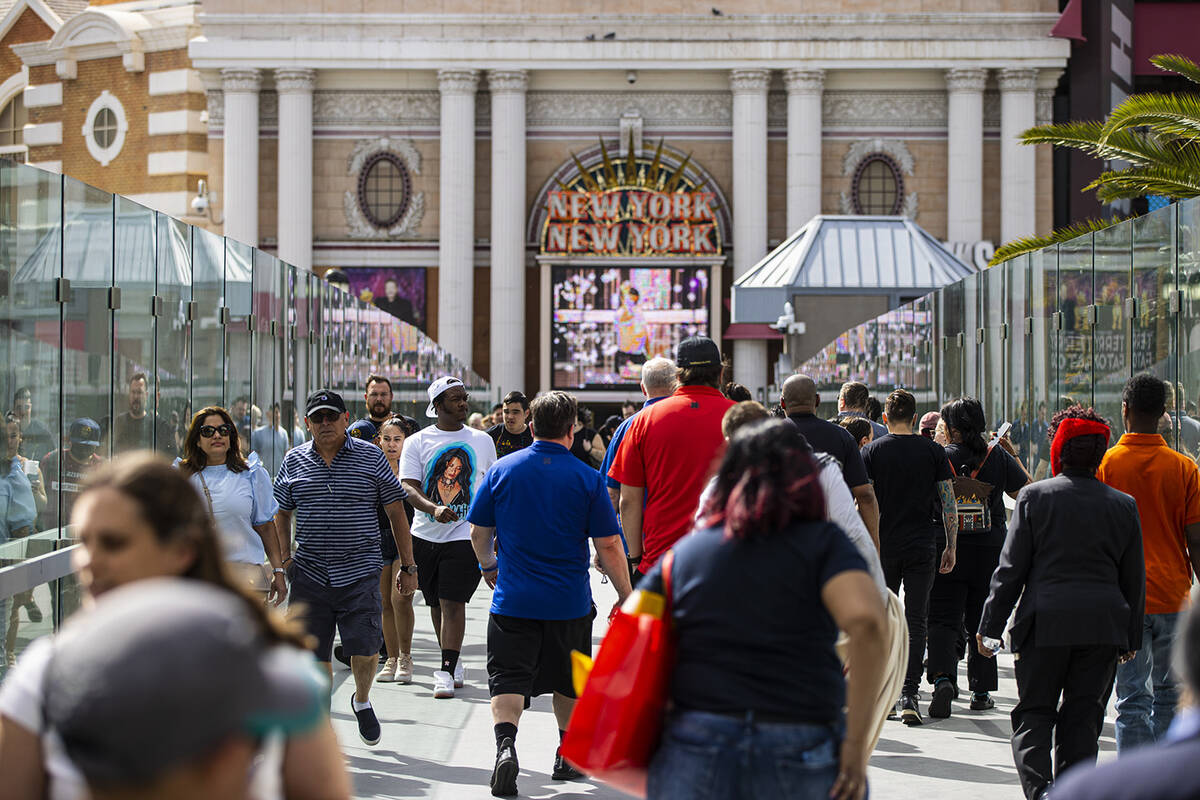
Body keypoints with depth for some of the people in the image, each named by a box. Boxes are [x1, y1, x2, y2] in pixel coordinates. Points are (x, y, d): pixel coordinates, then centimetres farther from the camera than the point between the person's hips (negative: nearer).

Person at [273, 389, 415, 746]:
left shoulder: (370, 457, 2)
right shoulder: (294, 461, 8)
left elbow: (396, 512, 6)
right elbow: (281, 515, 19)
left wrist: (408, 567, 5)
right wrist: (283, 559, 8)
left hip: (360, 572, -2)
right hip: (309, 574, 2)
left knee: (365, 647, -9)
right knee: (315, 652, 3)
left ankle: (362, 700, 21)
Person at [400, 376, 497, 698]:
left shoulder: (482, 441, 7)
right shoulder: (417, 442, 1)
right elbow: (409, 488, -7)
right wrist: (434, 508, -26)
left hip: (465, 535, -1)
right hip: (425, 535, 1)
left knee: (452, 602, -10)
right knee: (436, 603, 10)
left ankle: (446, 671, -8)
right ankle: (453, 662, 26)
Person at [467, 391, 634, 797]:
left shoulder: (501, 470, -3)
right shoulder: (587, 478, -7)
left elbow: (479, 532, 6)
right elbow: (609, 546, -7)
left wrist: (489, 566, 26)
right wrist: (626, 596, 4)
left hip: (513, 598, 0)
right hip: (570, 602, 0)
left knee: (508, 678, 1)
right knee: (568, 682, 18)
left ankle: (505, 743, -24)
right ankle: (567, 756, 31)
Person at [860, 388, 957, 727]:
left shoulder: (871, 451, -1)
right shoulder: (933, 451, 2)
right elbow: (949, 502, 2)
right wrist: (951, 547, 9)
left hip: (883, 548, 0)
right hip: (922, 548, 0)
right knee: (916, 622, 2)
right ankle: (909, 696, -6)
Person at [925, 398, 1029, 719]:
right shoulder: (999, 456, -1)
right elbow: (1025, 491, 9)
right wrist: (1014, 456, 19)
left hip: (948, 548, -2)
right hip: (990, 548, 2)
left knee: (942, 618, 0)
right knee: (982, 620, 12)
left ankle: (942, 675, -23)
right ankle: (980, 692, 16)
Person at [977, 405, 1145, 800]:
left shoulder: (1035, 496, -5)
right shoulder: (1123, 505, 4)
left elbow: (1010, 569, -4)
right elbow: (1134, 579, 10)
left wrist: (990, 625, 3)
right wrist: (1132, 635, 19)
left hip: (1045, 623, -2)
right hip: (1103, 626, 2)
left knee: (1034, 712, 6)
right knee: (1083, 716, 9)